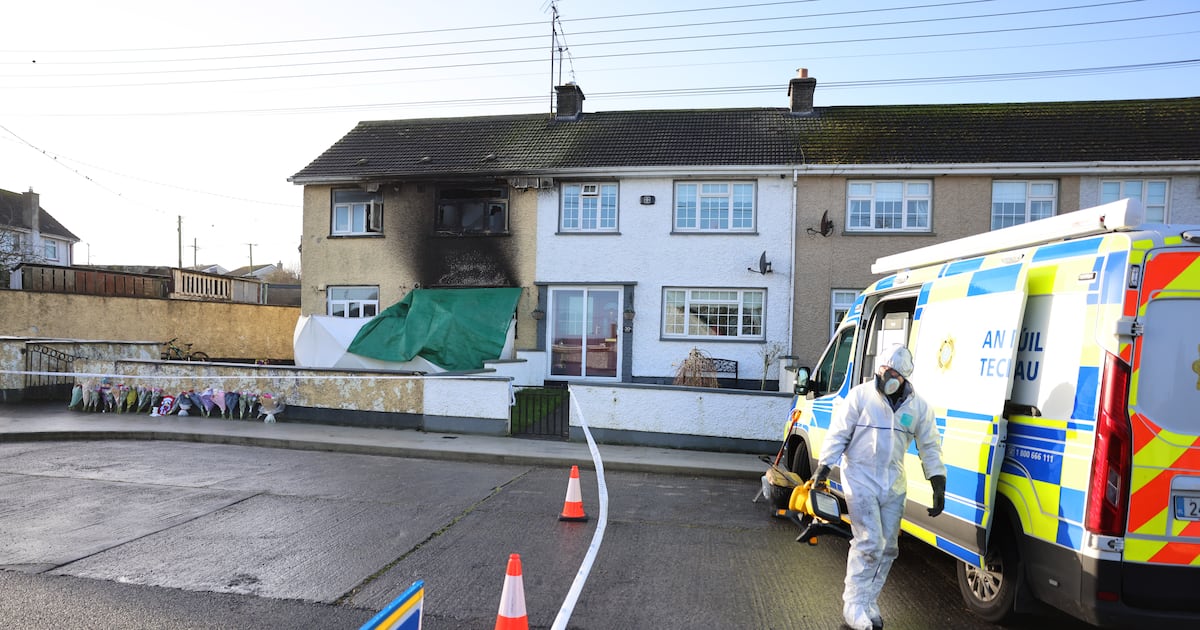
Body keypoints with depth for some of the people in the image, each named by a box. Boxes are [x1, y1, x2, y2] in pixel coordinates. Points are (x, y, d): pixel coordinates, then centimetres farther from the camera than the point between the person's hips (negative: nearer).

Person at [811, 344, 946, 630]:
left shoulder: (918, 407, 2)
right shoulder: (860, 396, -9)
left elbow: (930, 447, 8)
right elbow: (838, 434, -7)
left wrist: (939, 485, 3)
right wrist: (823, 467, -14)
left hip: (893, 485, 5)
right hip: (860, 480, -5)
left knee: (887, 547, 11)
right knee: (869, 543, -12)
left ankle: (868, 603, 26)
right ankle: (853, 604, 3)